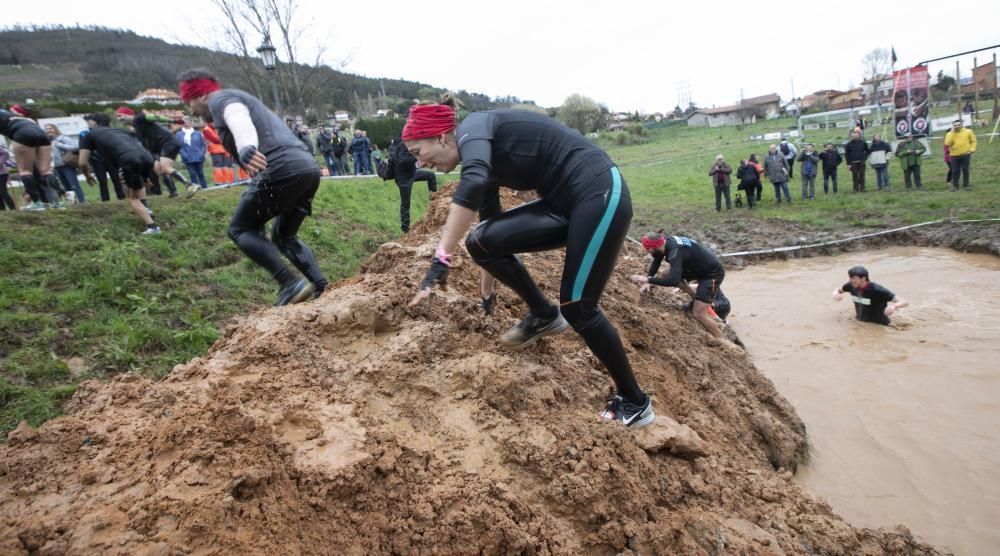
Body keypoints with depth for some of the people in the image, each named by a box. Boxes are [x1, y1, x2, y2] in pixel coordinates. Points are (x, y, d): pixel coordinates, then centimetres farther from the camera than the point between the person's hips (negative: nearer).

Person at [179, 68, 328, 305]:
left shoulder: (219, 98, 6)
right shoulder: (239, 98, 35)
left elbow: (238, 118, -19)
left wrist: (246, 149, -39)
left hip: (282, 169, -9)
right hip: (309, 168, 9)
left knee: (240, 230, 6)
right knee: (283, 236, 21)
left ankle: (290, 285, -9)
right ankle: (324, 290, 6)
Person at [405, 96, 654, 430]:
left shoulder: (472, 129, -11)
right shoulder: (481, 153, 15)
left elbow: (472, 185, -34)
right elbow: (490, 218, 25)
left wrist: (441, 259, -35)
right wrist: (487, 288, 33)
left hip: (600, 194, -8)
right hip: (566, 203, 8)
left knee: (578, 308, -5)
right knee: (482, 241, -2)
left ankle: (634, 403, 13)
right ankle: (544, 316, 16)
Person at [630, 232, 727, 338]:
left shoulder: (675, 251, -34)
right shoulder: (665, 242, -8)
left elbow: (674, 280, -44)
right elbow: (656, 262, 11)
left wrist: (647, 279, -39)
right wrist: (648, 282, 1)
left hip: (713, 273, -9)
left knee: (698, 314, -12)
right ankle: (697, 300, 24)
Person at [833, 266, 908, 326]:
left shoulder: (877, 290, -26)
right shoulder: (851, 286, -11)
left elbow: (905, 302, -25)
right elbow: (838, 290, 10)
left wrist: (894, 306, -46)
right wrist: (836, 293, -14)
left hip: (879, 326, -4)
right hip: (861, 324, 4)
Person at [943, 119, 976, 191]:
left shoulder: (968, 131, 2)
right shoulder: (949, 134, 0)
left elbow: (973, 141, 9)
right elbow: (947, 144, -16)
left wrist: (972, 149, -4)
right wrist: (952, 133, -15)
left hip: (965, 154, 0)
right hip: (955, 155, 0)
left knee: (965, 170, 1)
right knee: (955, 171, 2)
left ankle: (966, 185, 9)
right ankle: (955, 185, 14)